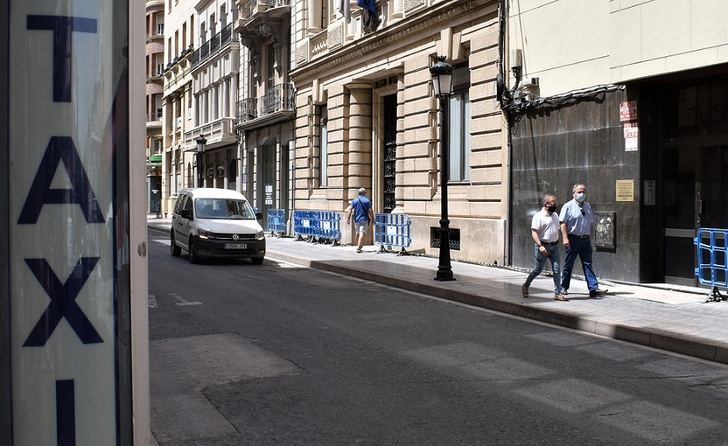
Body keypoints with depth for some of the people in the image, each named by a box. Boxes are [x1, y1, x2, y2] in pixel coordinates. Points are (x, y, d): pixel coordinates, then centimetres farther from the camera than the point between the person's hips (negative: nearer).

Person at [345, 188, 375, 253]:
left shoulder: (354, 200, 5)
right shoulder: (367, 200, -5)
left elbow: (350, 210, -2)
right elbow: (370, 211, -9)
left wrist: (348, 218, -2)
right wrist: (372, 219, 0)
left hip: (356, 219, 4)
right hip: (364, 219, -4)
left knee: (358, 233, 17)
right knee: (362, 233, -8)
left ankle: (359, 246, 29)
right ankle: (358, 247, -19)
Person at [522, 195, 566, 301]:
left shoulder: (555, 215, 13)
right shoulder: (538, 216, -10)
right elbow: (534, 233, -16)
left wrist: (557, 242, 16)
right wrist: (540, 246, -25)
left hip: (554, 246, 6)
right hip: (543, 246, -6)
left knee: (557, 270, -2)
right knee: (538, 269, 3)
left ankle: (557, 293, 1)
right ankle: (526, 286, 25)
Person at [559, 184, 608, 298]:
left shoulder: (587, 206, 15)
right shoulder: (568, 206, -3)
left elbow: (590, 223, 20)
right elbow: (563, 223, -9)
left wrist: (589, 238, 16)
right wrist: (565, 238, -19)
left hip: (585, 240, 5)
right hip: (573, 239, -4)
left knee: (588, 264, -1)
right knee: (568, 264, 5)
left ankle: (594, 289, -8)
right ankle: (564, 287, 17)